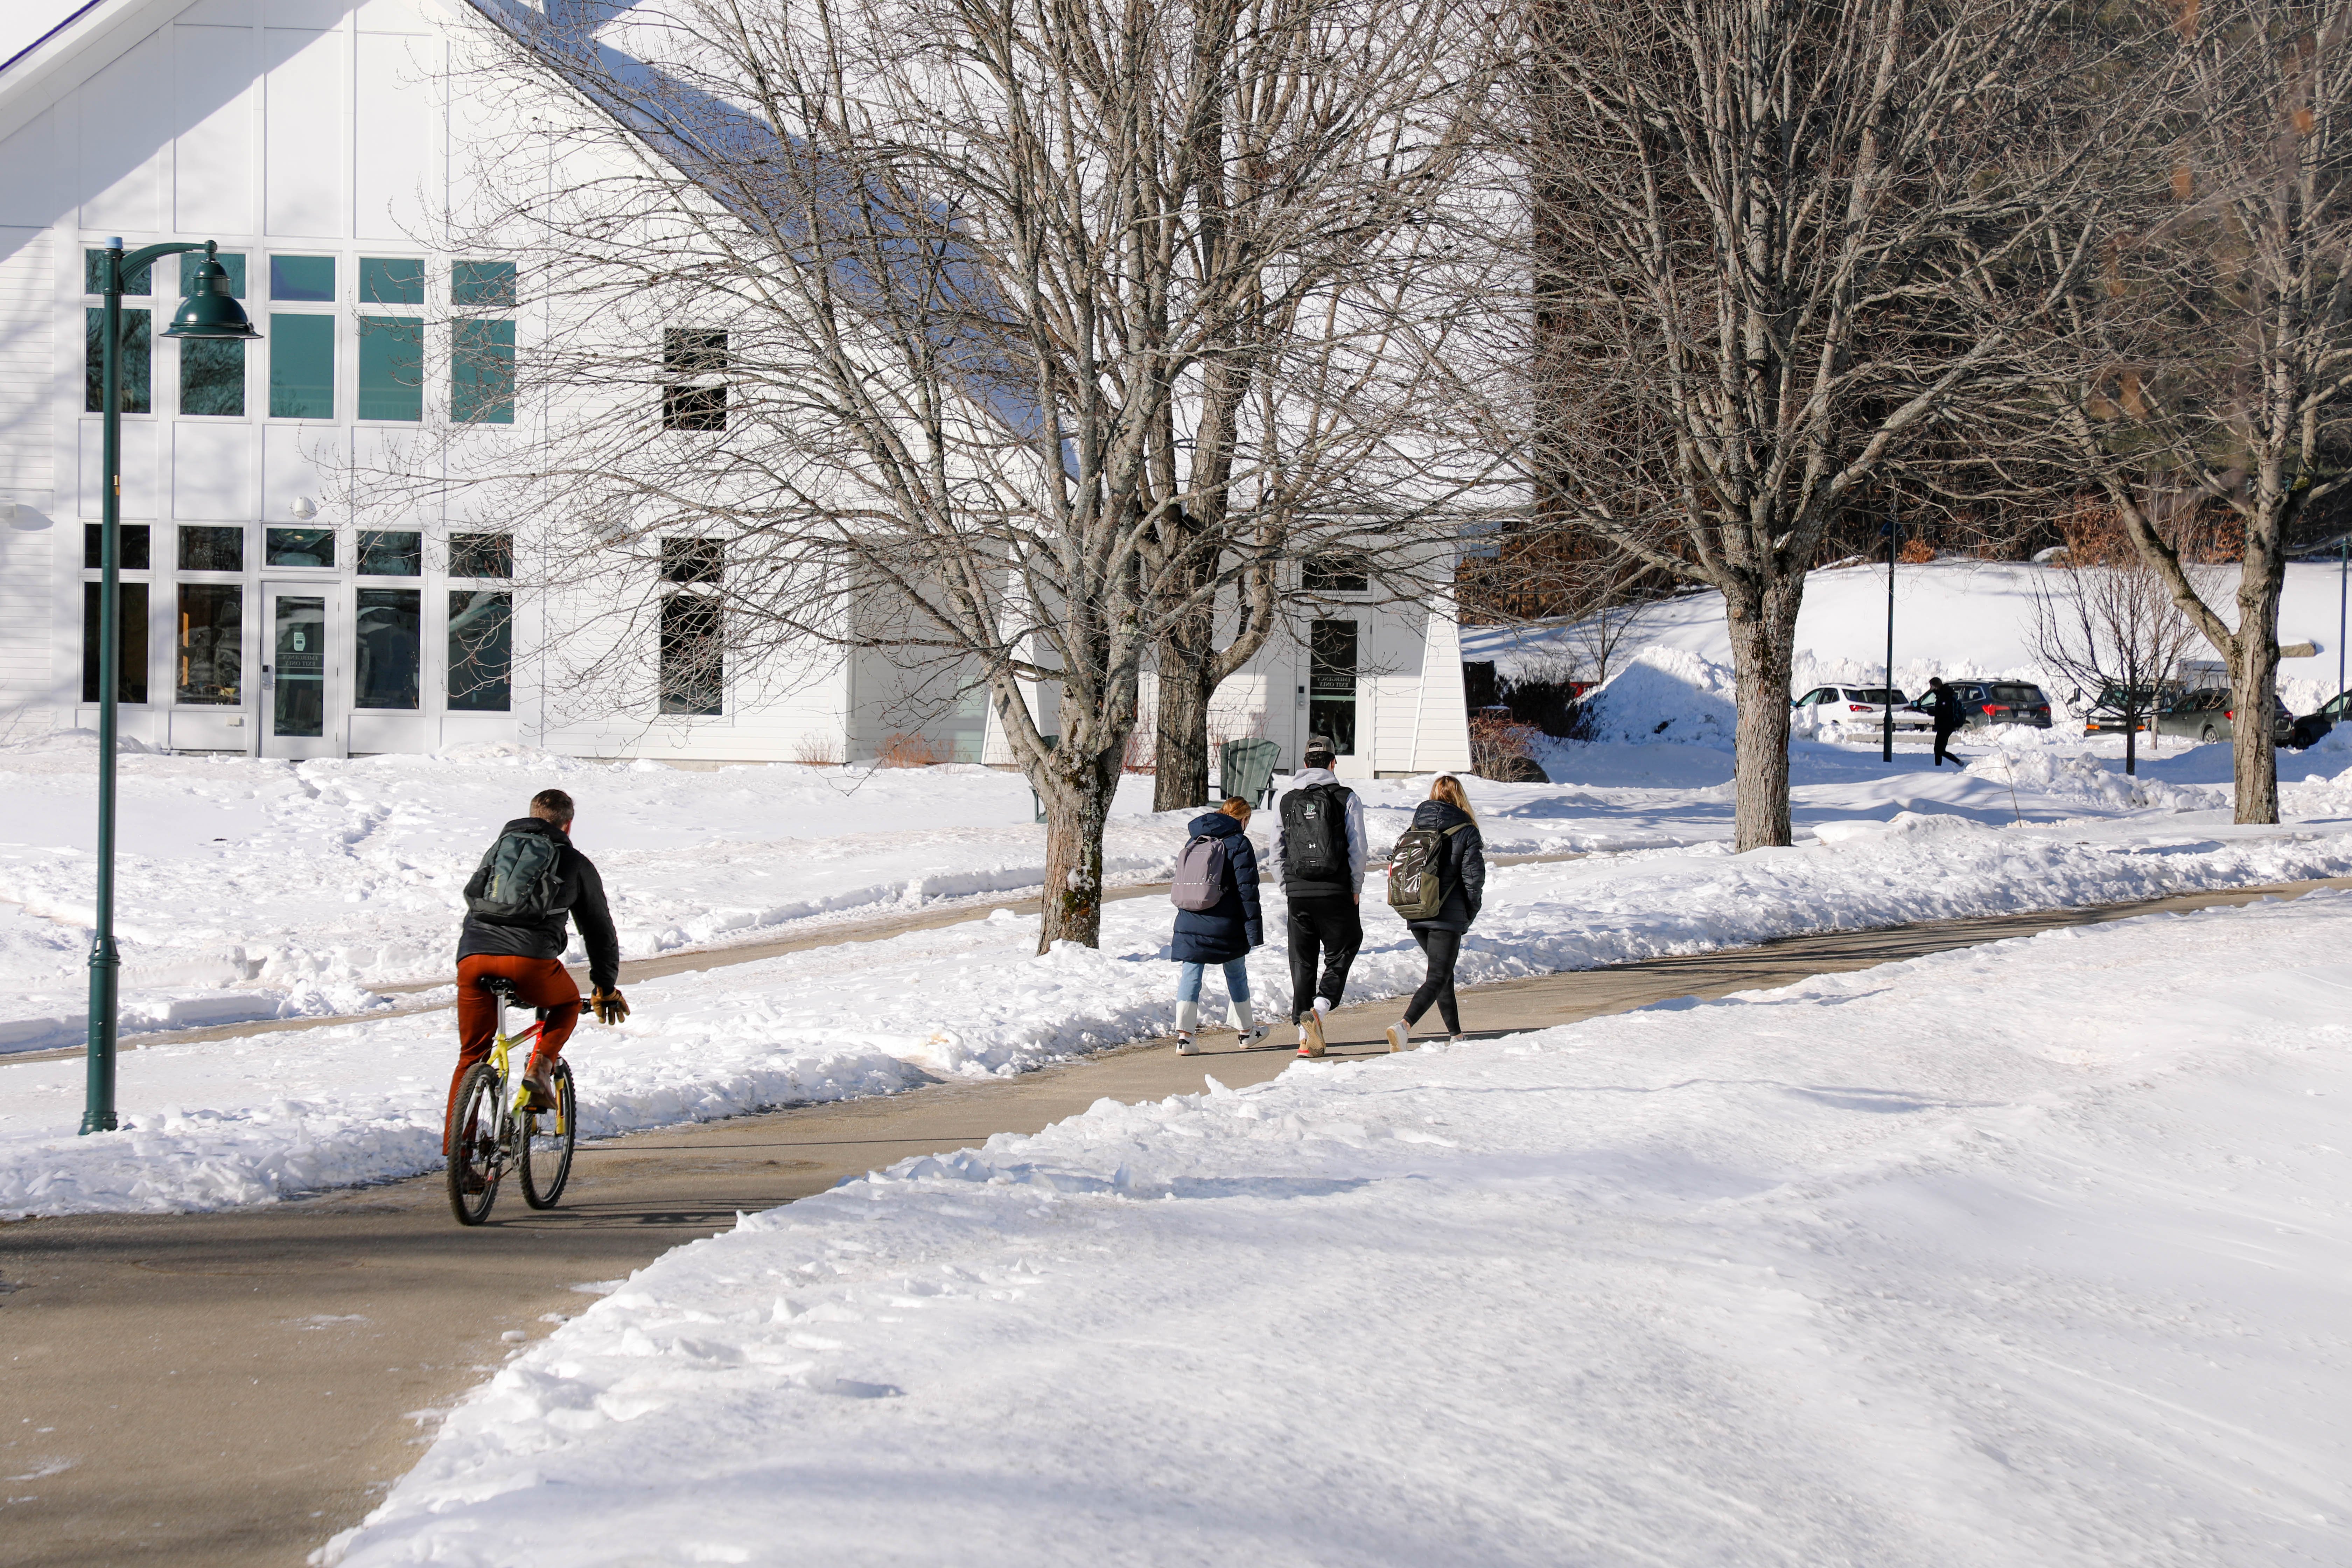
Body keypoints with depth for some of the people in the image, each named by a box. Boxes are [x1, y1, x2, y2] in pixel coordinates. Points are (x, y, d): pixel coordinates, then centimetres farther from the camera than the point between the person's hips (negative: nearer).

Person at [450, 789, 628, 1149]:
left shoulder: (499, 849, 31)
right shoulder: (576, 864, 23)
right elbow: (600, 928, 30)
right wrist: (606, 989, 41)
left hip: (472, 957, 3)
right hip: (530, 959, -3)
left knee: (472, 1056, 13)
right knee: (568, 1004, 29)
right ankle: (540, 1067, 6)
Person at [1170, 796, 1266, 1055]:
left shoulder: (1195, 841, 14)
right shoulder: (1238, 844, -5)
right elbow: (1247, 890, -10)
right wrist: (1254, 931, -10)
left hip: (1190, 924, 4)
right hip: (1226, 925, -4)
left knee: (1190, 975, 3)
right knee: (1236, 974, 13)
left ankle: (1184, 1034, -10)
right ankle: (1247, 1031, 27)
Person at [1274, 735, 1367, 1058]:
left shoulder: (1287, 800, 6)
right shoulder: (1346, 798, -3)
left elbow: (1277, 850, 8)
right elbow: (1358, 849, -5)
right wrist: (1355, 889, 5)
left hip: (1298, 894, 3)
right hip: (1336, 892, -3)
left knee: (1302, 962, 9)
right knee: (1340, 955, 9)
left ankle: (1306, 1037, 6)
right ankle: (1318, 1009, -17)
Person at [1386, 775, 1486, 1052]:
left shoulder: (1415, 829, 7)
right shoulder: (1466, 831, -6)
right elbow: (1474, 878, -10)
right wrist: (1469, 915, 4)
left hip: (1416, 915, 5)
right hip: (1449, 915, -5)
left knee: (1442, 973, 22)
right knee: (1438, 978, -6)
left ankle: (1456, 1035, 28)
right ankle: (1404, 1025, -27)